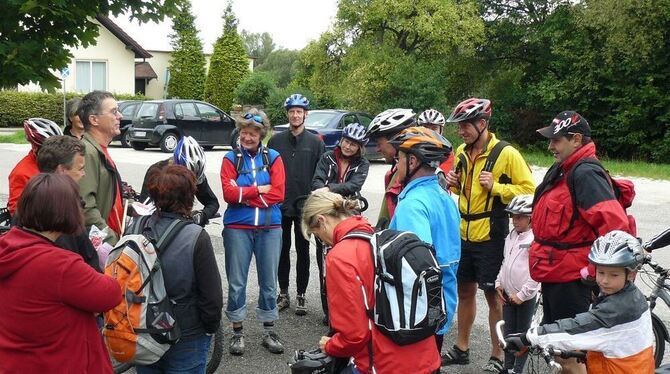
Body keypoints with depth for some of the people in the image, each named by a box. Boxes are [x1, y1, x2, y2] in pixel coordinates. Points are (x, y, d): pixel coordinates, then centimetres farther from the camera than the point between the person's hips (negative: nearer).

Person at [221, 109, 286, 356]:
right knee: (236, 282, 6)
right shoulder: (231, 159, 2)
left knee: (269, 282, 9)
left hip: (270, 228, 1)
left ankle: (269, 333, 23)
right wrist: (259, 190, -11)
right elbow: (229, 194, -10)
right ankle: (237, 333, 20)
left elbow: (277, 194, -7)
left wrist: (243, 193, -10)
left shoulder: (273, 158, 4)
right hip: (238, 229, -1)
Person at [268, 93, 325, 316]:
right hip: (280, 206, 1)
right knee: (282, 251, 10)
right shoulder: (276, 141, 2)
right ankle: (283, 293, 21)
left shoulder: (316, 143, 0)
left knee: (303, 251, 7)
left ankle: (301, 295, 17)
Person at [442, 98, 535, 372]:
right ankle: (461, 349, 29)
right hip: (464, 234, 6)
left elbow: (529, 190, -13)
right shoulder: (462, 152, 7)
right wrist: (453, 183, 0)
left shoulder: (506, 154, -13)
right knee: (464, 291, 15)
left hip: (491, 238, -6)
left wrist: (495, 186, -22)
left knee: (493, 296, 3)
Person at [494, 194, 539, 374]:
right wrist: (499, 283, 7)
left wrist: (522, 294, -16)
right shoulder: (511, 236, 7)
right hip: (508, 294, 7)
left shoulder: (534, 240, -16)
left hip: (525, 297, -6)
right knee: (508, 332, 14)